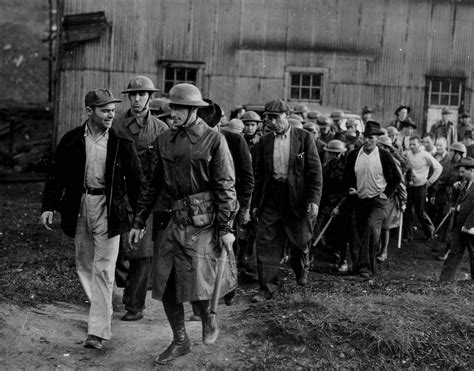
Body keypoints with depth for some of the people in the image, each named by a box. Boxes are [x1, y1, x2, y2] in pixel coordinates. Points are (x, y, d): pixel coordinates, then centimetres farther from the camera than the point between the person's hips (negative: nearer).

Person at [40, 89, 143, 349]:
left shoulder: (122, 142, -3)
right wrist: (48, 206, -2)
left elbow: (135, 179, 2)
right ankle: (101, 311, 34)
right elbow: (57, 174, 6)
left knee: (103, 269, -5)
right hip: (78, 206, 3)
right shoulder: (71, 140, 1)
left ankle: (98, 330, -1)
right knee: (84, 265, 14)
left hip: (108, 209, -3)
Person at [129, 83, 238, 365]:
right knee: (165, 283, 5)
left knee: (197, 281, -8)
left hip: (205, 221, -5)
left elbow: (226, 186, -7)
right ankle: (180, 342, 25)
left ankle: (209, 319, 28)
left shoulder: (213, 140, -5)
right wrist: (139, 222, 13)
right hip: (177, 220, 5)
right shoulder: (163, 141, 9)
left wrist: (226, 228, -12)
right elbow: (153, 183, 14)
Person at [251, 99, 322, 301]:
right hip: (270, 198, 2)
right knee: (266, 243, -2)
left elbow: (315, 171, -5)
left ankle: (301, 270, 43)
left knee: (300, 240, 12)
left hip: (298, 197, -2)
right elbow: (259, 174, 11)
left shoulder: (304, 137, -3)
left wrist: (314, 200, -14)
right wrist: (255, 203, 9)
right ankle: (267, 288, 7)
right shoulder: (265, 141, 7)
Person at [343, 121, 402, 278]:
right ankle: (358, 264, 20)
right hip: (359, 199, 4)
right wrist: (350, 188, -3)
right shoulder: (353, 155, 3)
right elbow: (347, 176, 14)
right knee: (359, 232, 6)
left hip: (378, 200, -3)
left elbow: (396, 178, 4)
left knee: (372, 227, -21)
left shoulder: (384, 155, -4)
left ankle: (365, 266, -17)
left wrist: (386, 193, -5)